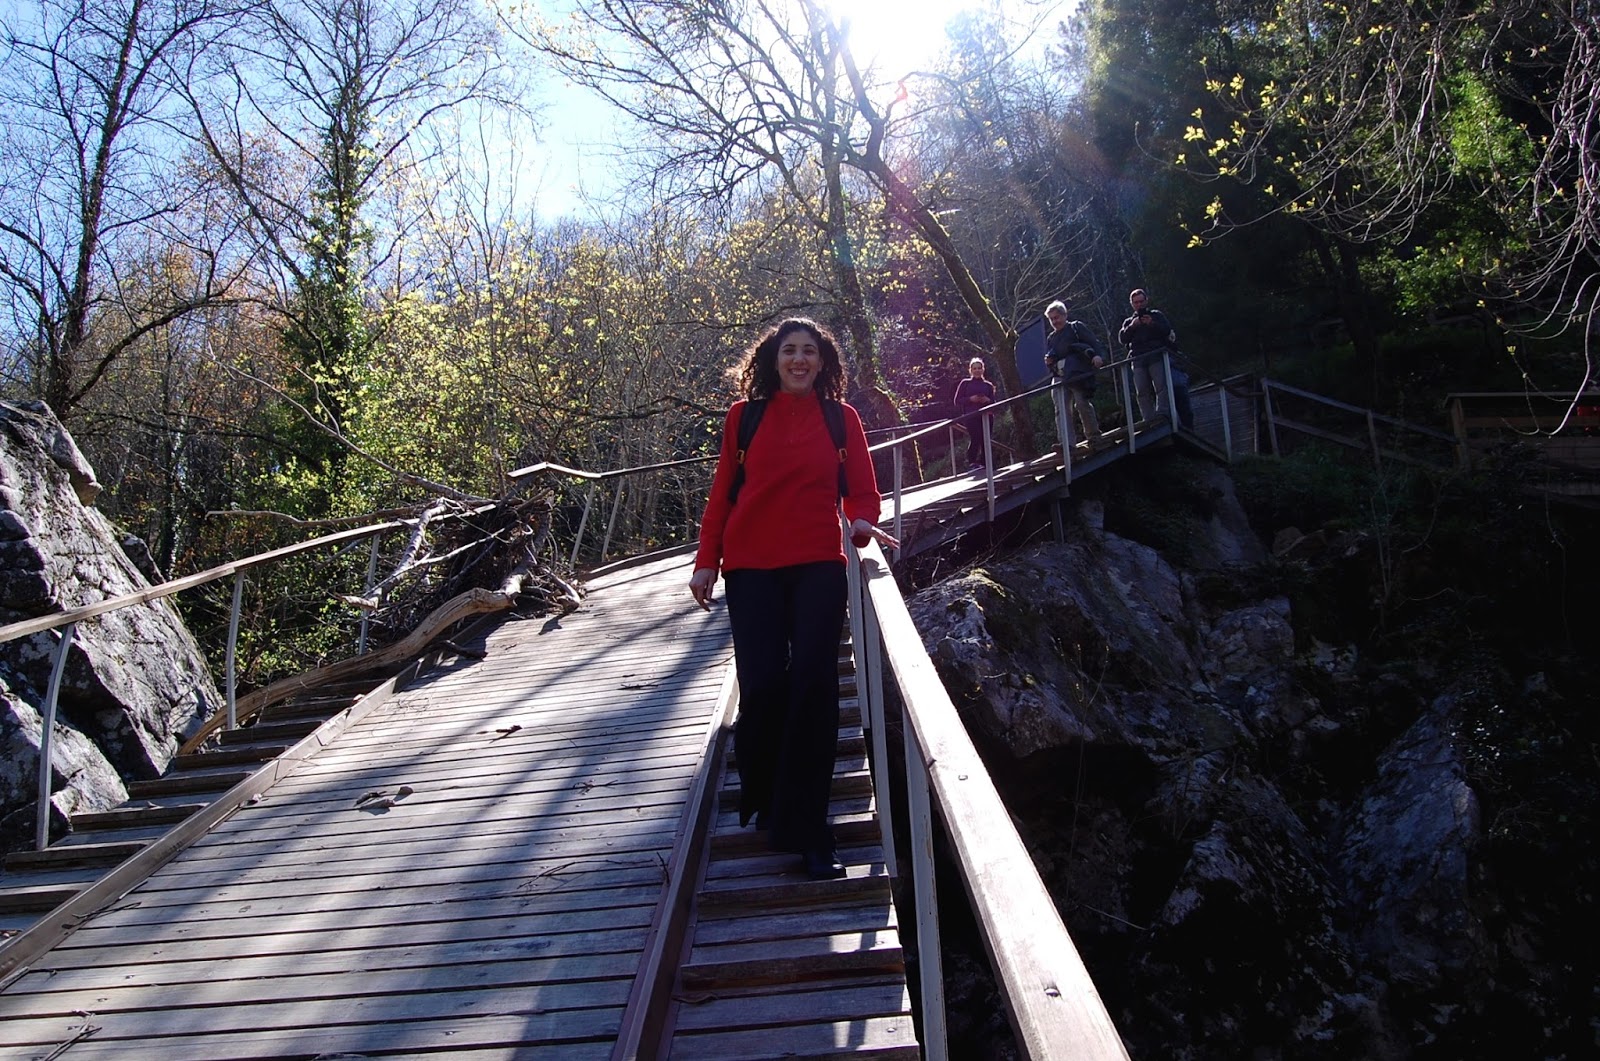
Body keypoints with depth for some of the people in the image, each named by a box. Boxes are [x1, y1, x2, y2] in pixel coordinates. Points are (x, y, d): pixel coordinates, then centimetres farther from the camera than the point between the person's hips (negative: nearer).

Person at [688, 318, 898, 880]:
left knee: (813, 685, -9)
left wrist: (861, 521, -11)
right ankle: (762, 801, 22)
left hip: (818, 565, 0)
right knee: (761, 685, -7)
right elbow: (722, 491, 10)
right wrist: (706, 560, 3)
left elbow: (863, 490, 11)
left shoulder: (842, 418, 11)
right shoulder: (745, 416, 10)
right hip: (752, 566, 0)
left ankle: (805, 829, 0)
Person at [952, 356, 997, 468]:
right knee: (975, 438, -18)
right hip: (971, 416, -3)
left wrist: (988, 400, -3)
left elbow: (994, 403, 19)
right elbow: (957, 400, 4)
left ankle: (984, 464, 5)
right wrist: (970, 399, -11)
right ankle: (971, 462, -7)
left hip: (986, 416, 3)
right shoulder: (965, 383, 8)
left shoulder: (988, 385, 15)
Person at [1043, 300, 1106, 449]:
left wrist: (1097, 355, -22)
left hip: (1078, 374, -6)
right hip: (1061, 378, 6)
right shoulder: (1050, 338, 23)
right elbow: (1050, 358, 27)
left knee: (1082, 404, -14)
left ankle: (1094, 436, -3)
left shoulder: (1076, 327, 8)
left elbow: (1093, 342, -2)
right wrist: (1048, 361, 2)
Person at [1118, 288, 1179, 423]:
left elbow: (1168, 331, 7)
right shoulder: (1128, 322, 26)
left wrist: (1153, 324, -9)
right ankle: (1149, 420, -13)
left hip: (1156, 356, -2)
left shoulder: (1156, 315, 20)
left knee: (1161, 387, -18)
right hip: (1138, 360, 2)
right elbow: (1122, 339, 10)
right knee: (1142, 391, -10)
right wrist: (1131, 327, -7)